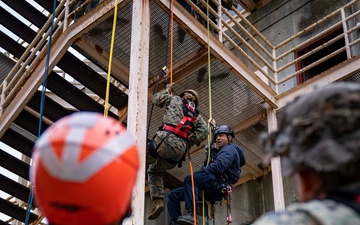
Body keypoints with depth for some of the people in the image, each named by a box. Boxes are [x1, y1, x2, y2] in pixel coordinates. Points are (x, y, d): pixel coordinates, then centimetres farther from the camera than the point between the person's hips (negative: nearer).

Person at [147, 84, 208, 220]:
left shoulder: (175, 99, 15)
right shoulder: (197, 116, 25)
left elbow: (156, 99, 27)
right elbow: (203, 132, 9)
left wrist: (167, 90, 43)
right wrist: (188, 143, 14)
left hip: (166, 140, -6)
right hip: (180, 151, 6)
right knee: (154, 171, 26)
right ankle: (158, 200, 10)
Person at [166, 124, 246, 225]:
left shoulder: (230, 149, 7)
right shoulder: (219, 153, 38)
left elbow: (218, 166, -13)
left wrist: (195, 174, -14)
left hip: (218, 185, -9)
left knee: (189, 179, -34)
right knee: (172, 195, -2)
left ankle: (191, 214, -41)